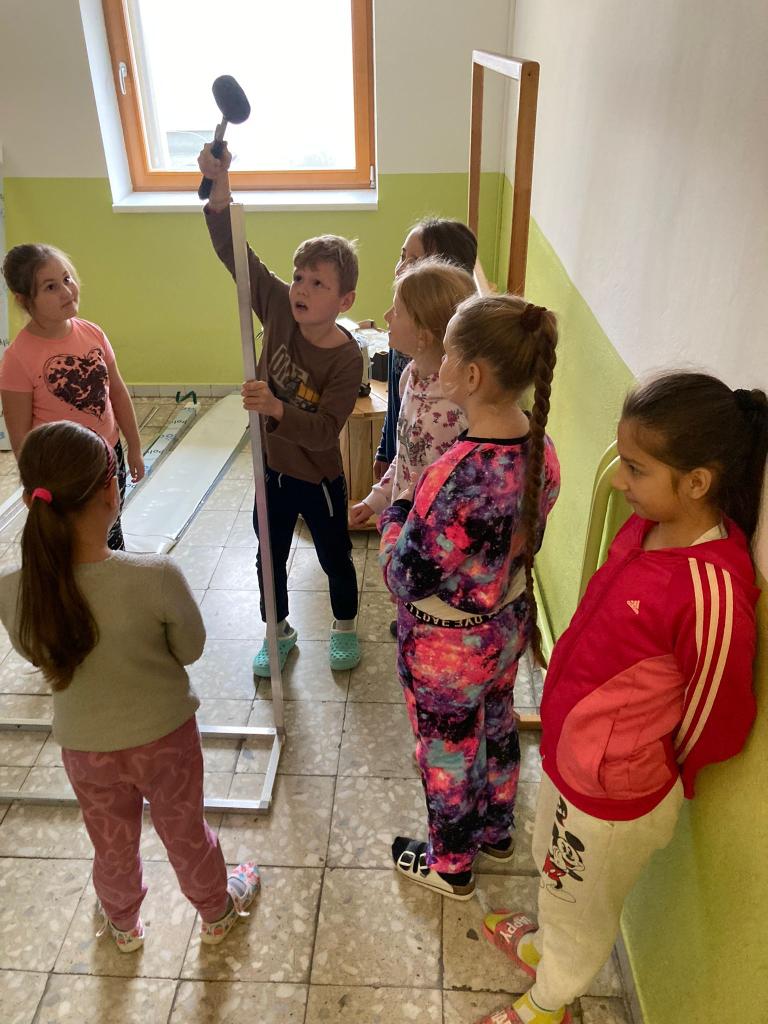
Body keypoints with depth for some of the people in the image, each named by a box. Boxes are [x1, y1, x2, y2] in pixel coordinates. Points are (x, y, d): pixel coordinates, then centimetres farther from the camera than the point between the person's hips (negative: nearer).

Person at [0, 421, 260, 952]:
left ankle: (124, 924, 58)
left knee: (113, 845, 30)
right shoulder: (156, 577, -34)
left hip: (85, 748, 2)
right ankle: (217, 910, 53)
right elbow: (190, 649, -15)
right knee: (186, 833, 26)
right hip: (166, 735, -2)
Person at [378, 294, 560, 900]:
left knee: (448, 751, 18)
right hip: (509, 624, 7)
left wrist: (392, 517, -9)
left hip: (448, 648, -7)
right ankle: (496, 831, 57)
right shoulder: (541, 450, -12)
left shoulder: (458, 475, -37)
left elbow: (407, 578, -26)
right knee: (497, 724, 29)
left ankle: (451, 866, 46)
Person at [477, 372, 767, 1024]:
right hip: (569, 752, 7)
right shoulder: (648, 525, -11)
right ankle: (545, 941, 64)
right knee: (557, 872, 34)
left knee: (580, 907, 24)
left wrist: (650, 774, -1)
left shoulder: (711, 591, -34)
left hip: (613, 791, -7)